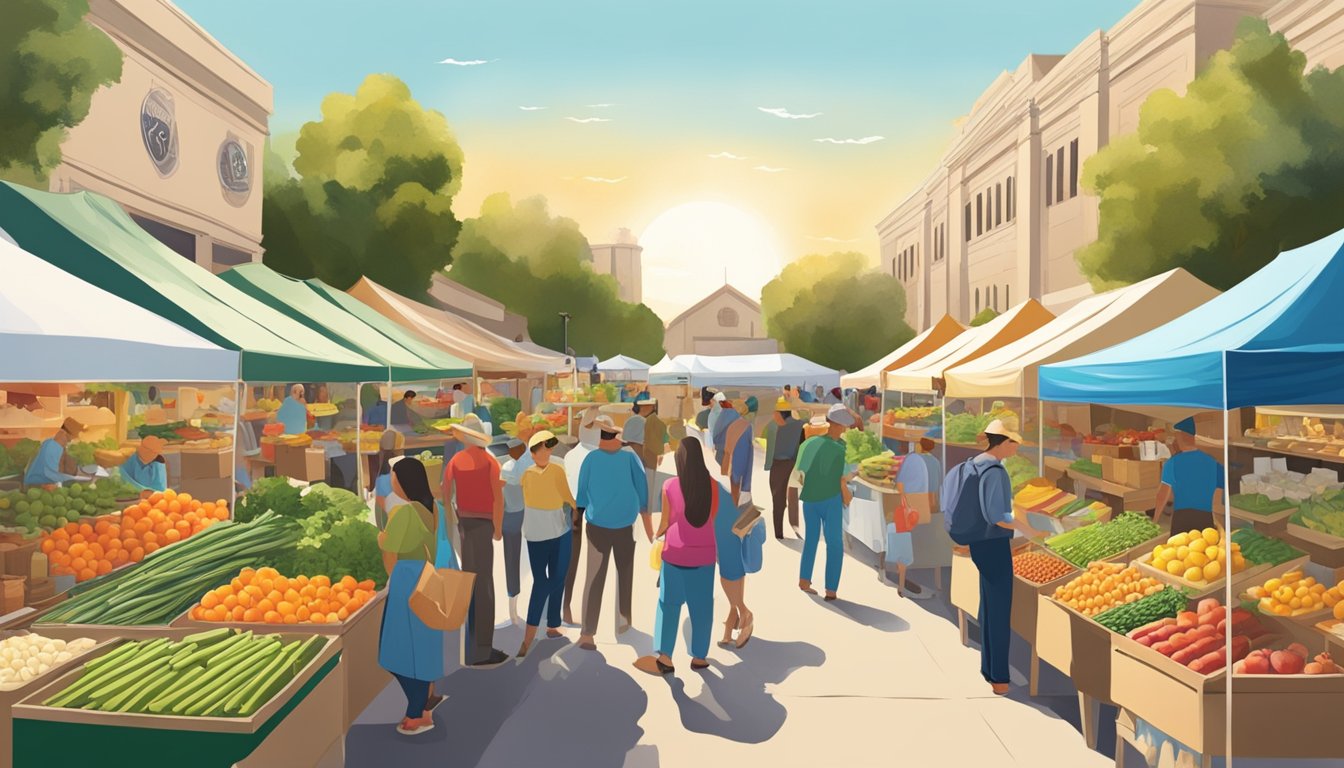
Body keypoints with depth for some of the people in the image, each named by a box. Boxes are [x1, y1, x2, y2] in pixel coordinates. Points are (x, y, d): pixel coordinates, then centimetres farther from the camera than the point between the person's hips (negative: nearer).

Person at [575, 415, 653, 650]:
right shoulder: (630, 457, -3)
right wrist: (649, 529, 9)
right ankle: (623, 621, 30)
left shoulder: (591, 459, -6)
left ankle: (587, 634, -4)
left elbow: (582, 494, -1)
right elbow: (643, 494, 0)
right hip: (626, 526, 1)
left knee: (594, 580, 1)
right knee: (625, 574, 20)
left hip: (598, 526, -1)